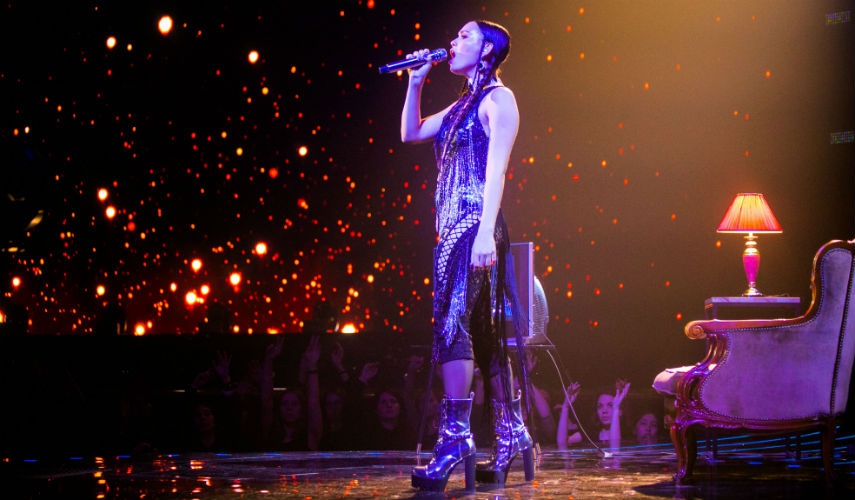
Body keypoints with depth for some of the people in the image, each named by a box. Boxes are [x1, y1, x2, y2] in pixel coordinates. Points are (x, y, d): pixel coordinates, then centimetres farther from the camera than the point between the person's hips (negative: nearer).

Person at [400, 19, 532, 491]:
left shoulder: (498, 98, -4)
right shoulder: (462, 105, 22)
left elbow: (496, 168, -14)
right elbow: (410, 132, 29)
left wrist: (485, 232, -23)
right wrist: (416, 81, 19)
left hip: (474, 226, -9)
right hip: (454, 228, 9)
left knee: (452, 323, -18)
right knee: (483, 332, 9)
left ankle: (456, 435, -21)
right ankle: (511, 433, 13)